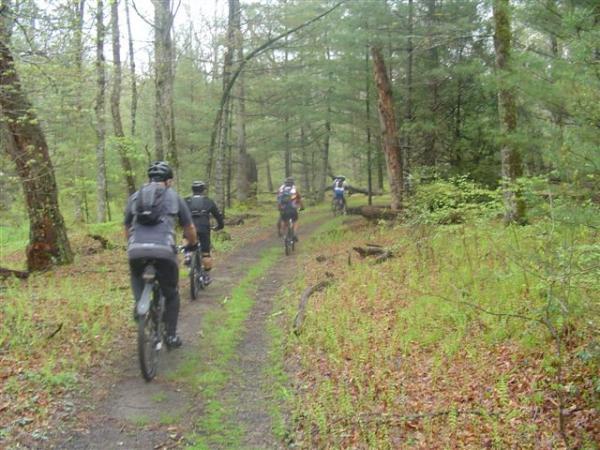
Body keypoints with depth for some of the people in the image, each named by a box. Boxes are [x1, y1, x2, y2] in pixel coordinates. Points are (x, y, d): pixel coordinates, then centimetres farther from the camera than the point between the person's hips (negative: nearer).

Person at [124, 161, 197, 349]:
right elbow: (189, 228, 21)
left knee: (137, 277, 36)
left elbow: (127, 228, 29)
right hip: (164, 251, -2)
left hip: (136, 250, 2)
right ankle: (171, 335, 21)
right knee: (171, 294, 20)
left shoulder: (134, 197, 22)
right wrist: (192, 244, 40)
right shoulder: (174, 197, 17)